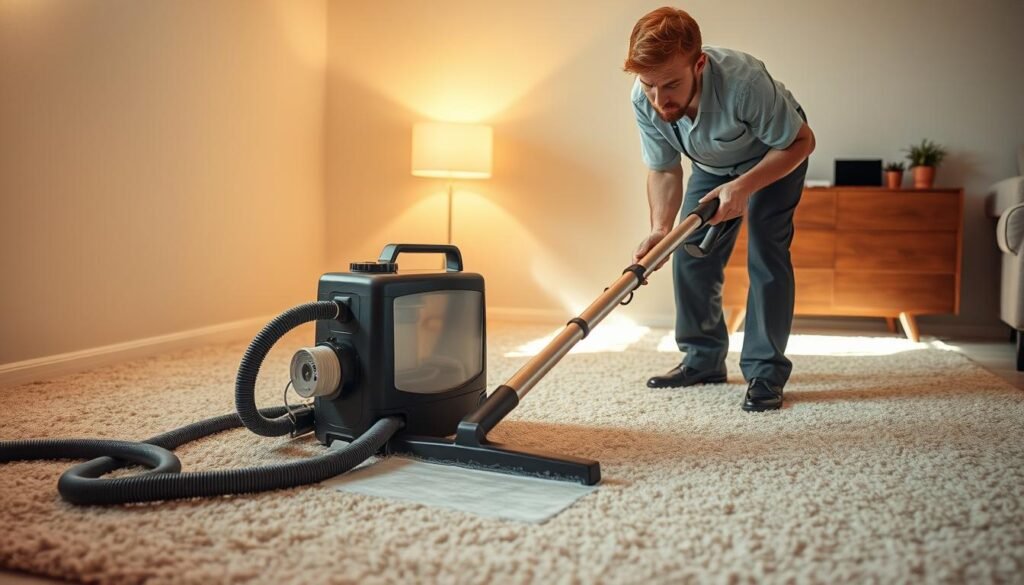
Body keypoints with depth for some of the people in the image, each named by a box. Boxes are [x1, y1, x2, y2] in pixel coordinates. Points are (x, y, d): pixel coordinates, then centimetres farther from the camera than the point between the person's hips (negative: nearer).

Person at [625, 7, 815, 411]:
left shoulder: (743, 81, -42)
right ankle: (703, 360, 15)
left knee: (765, 252, -18)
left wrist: (744, 186, -39)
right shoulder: (644, 100, -28)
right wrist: (660, 229, -33)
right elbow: (663, 171, -16)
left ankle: (765, 372, -10)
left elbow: (801, 141, -27)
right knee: (689, 254, 0)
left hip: (776, 156, -5)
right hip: (712, 165, 5)